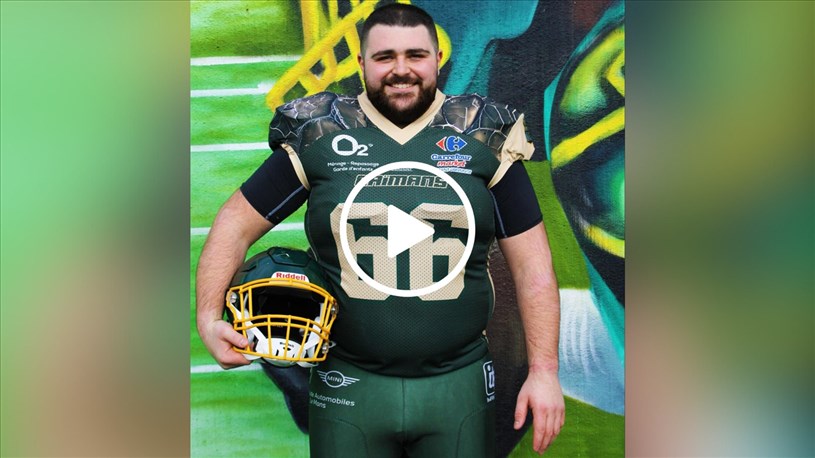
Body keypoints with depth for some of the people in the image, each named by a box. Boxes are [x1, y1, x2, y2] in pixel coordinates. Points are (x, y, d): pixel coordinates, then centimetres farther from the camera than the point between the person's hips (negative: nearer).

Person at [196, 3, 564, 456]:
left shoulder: (484, 139, -1)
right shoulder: (318, 137, -1)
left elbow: (532, 262, 0)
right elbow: (236, 224, 4)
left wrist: (545, 371, -4)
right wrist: (208, 316, -9)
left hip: (460, 384, 1)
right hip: (349, 384, 0)